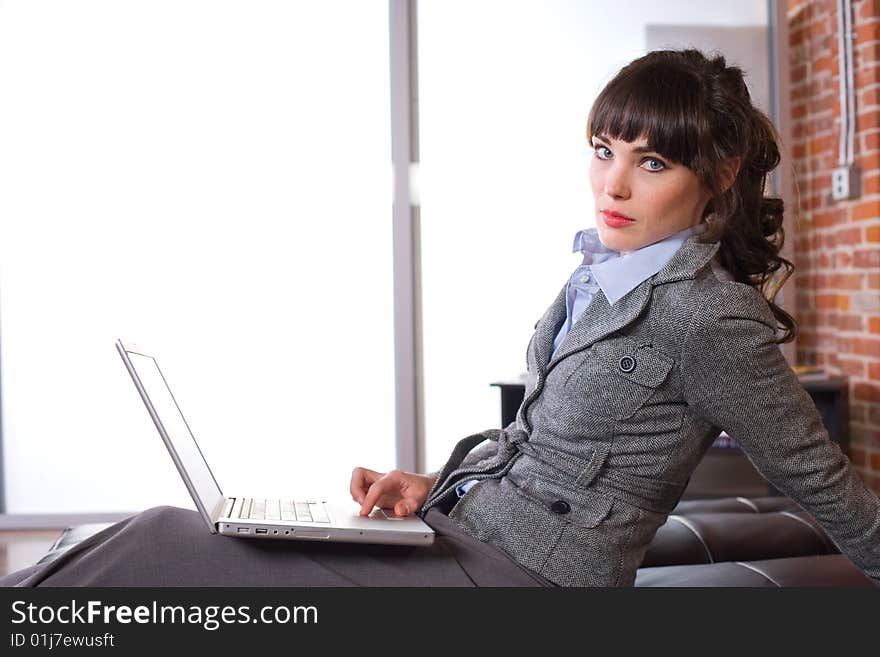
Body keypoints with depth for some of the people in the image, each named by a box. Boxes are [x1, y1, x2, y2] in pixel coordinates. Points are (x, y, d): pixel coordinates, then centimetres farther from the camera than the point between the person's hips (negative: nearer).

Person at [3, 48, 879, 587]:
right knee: (171, 537, -4)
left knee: (160, 547, -16)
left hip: (517, 575, -8)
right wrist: (432, 486, 8)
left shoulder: (709, 315, -13)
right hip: (461, 533, 8)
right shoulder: (603, 273, 13)